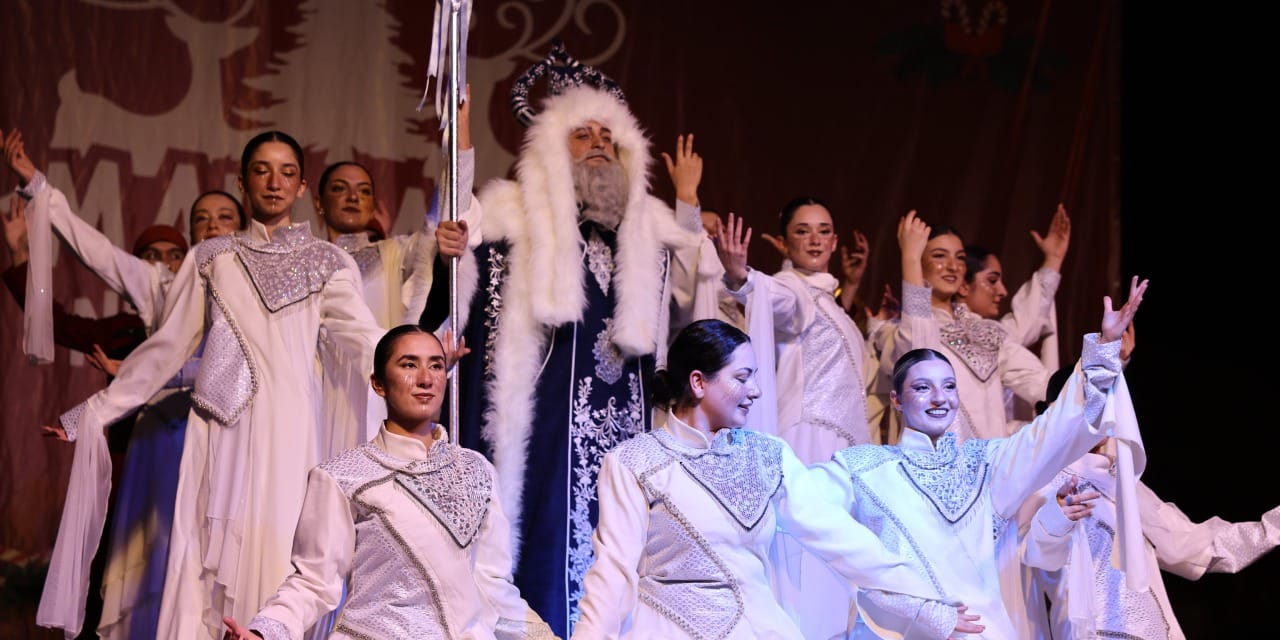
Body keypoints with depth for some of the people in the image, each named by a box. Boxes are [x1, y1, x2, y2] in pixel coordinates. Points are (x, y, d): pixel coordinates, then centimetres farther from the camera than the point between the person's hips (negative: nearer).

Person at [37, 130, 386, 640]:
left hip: (287, 427, -2)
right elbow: (166, 347, 16)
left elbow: (364, 339, -2)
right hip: (220, 426, 2)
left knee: (275, 557, -7)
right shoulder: (210, 259, 15)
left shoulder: (327, 263, 10)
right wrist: (96, 411, 15)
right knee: (206, 563, -4)